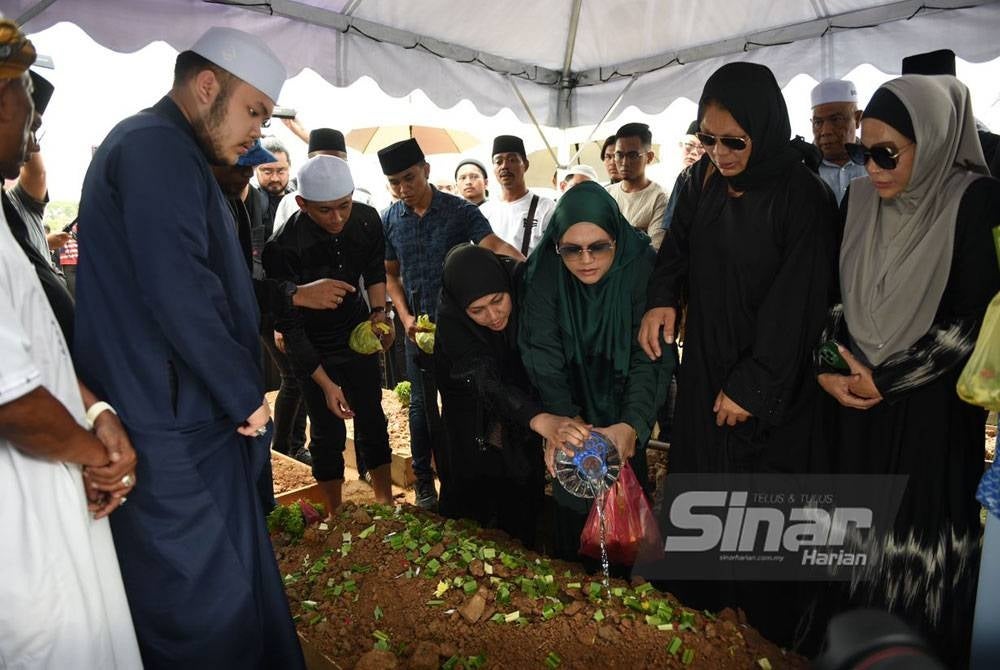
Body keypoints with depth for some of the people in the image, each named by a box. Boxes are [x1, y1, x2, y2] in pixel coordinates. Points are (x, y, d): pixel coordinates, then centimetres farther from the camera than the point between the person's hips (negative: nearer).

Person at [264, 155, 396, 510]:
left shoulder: (367, 221, -14)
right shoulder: (283, 249, -28)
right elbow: (290, 326, -22)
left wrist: (379, 311, -8)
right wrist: (326, 384, -23)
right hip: (314, 350, -4)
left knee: (372, 422, 11)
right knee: (329, 432, 2)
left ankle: (385, 502, 27)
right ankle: (336, 515, 22)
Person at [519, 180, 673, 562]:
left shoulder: (641, 267, -25)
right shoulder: (544, 274, -22)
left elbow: (651, 357, -27)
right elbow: (543, 355, -25)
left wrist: (633, 424, -41)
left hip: (623, 413, 0)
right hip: (570, 406, 1)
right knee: (572, 506, 10)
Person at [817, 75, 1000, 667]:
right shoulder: (862, 199, 3)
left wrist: (886, 380, -11)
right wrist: (831, 367, -3)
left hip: (932, 406, -4)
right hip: (859, 396, 4)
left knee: (920, 528, 5)